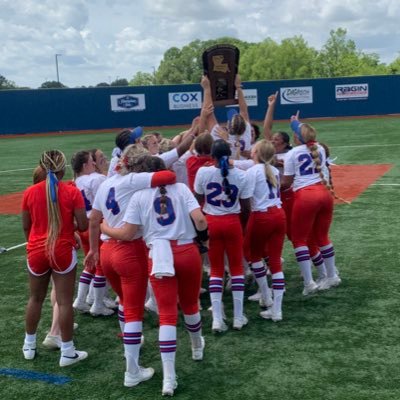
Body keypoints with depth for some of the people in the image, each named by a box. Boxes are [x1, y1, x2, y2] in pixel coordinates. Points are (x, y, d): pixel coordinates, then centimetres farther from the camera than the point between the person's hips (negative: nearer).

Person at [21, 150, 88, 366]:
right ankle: (67, 352, 11)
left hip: (36, 251, 3)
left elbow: (26, 226, 5)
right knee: (64, 302, 3)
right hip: (63, 252, -3)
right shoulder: (72, 192, -10)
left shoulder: (30, 192, -3)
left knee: (35, 298, 19)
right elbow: (83, 226, -10)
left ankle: (29, 346, 32)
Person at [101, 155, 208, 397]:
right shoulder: (181, 188, 3)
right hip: (188, 252, 1)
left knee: (167, 315, 0)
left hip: (159, 256, -1)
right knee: (190, 305, 25)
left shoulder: (139, 196, 1)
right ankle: (198, 348, 50)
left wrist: (101, 227, 12)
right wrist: (205, 235, 11)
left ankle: (169, 378, -6)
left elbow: (126, 234, -3)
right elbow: (200, 220, -9)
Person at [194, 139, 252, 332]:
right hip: (232, 223, 0)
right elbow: (246, 208, -3)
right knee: (237, 267, 12)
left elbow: (198, 201, 0)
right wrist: (243, 222, 17)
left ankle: (217, 319, 4)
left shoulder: (203, 172, -7)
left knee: (216, 269, 10)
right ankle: (238, 317, 15)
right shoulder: (240, 175, -6)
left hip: (211, 222, 1)